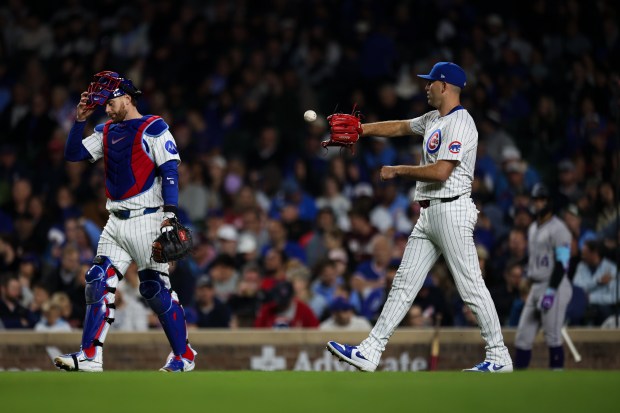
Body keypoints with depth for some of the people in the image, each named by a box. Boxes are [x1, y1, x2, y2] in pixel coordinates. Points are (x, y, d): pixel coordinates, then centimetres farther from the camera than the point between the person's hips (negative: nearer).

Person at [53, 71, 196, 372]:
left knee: (155, 289, -7)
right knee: (98, 283, -2)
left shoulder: (153, 129, -5)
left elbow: (170, 172, -12)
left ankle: (183, 356, 4)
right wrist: (80, 120, 1)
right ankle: (89, 356, -3)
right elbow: (72, 154, 13)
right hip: (116, 223, 7)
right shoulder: (106, 132, 16)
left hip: (146, 221, -7)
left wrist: (170, 215, -21)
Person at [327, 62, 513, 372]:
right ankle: (370, 352, 6)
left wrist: (398, 171, -11)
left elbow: (440, 172, -22)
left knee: (471, 287, -8)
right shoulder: (434, 120, 17)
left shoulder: (459, 123, -14)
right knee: (404, 283, 7)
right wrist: (360, 130, 24)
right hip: (429, 215, 10)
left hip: (451, 211, -10)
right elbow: (401, 127, 33)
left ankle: (499, 357, -1)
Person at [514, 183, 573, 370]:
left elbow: (562, 264, -17)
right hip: (535, 287, 9)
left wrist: (551, 292, -22)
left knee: (553, 337, -9)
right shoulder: (533, 228, 18)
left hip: (555, 287, -9)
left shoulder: (558, 229, -10)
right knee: (523, 335, 5)